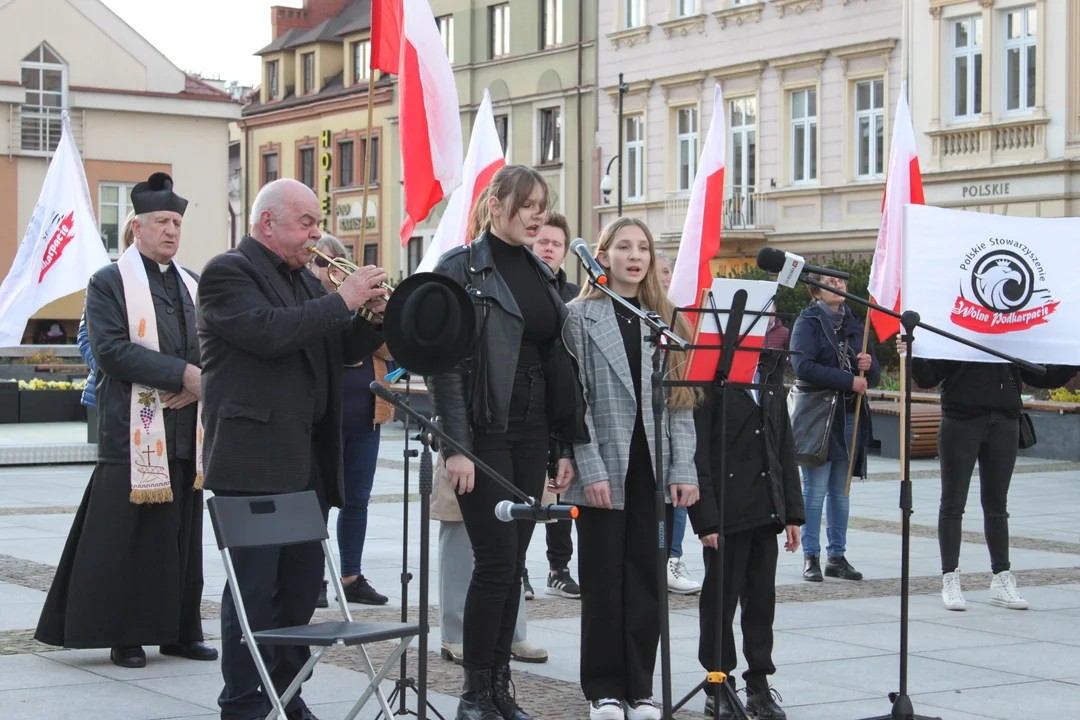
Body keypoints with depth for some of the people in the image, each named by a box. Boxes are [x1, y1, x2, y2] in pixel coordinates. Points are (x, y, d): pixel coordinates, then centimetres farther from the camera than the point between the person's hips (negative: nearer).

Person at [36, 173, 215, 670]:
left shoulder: (192, 286, 17)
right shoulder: (109, 283, -2)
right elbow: (112, 349, -14)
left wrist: (201, 382, -6)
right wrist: (182, 374, -19)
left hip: (188, 430, 6)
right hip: (133, 436, -6)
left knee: (183, 536, 8)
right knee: (128, 537, -3)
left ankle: (180, 631, 16)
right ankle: (124, 635, 5)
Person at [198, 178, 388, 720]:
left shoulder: (303, 279, 19)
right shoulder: (229, 272, -6)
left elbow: (341, 350, 20)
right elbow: (268, 333, -23)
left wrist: (372, 319, 0)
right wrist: (341, 301, -18)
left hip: (310, 461, 8)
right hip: (255, 461, -8)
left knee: (301, 588, 10)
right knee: (254, 589, -3)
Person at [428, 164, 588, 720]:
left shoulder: (541, 275, 14)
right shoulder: (460, 269, -6)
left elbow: (558, 363, 14)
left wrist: (566, 445, 10)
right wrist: (455, 446, -19)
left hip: (531, 437, 6)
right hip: (484, 436, -6)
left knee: (513, 563, 8)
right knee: (496, 560, -8)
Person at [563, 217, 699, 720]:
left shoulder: (664, 320, 11)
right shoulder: (581, 316, 0)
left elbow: (681, 401, 8)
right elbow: (575, 400, -6)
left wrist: (684, 470, 0)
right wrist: (591, 469, -14)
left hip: (654, 471, 3)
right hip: (605, 471, -3)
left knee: (646, 580, 6)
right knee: (604, 581, 3)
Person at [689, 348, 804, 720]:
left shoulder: (770, 374, 12)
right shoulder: (710, 376, -9)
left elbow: (785, 448, 15)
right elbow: (698, 453, -12)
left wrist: (792, 511, 11)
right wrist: (706, 518, -15)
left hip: (766, 509, 6)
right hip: (726, 511, -6)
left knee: (762, 598, 9)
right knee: (721, 598, 4)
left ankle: (759, 683, 18)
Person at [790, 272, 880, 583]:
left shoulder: (854, 324, 17)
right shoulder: (808, 322, -1)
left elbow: (873, 378, 19)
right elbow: (803, 367, -16)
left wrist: (868, 365, -5)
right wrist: (848, 380, -17)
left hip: (851, 416, 6)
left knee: (841, 490, 8)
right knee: (815, 490, -5)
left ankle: (837, 556, 13)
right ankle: (811, 557, 0)